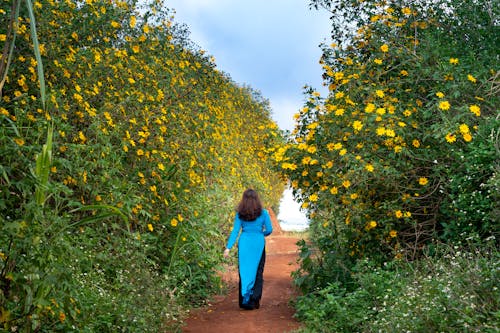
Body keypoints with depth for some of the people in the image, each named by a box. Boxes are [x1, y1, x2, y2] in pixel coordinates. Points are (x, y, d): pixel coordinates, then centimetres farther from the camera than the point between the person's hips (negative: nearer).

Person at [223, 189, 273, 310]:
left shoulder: (240, 214, 2)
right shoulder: (263, 213, -1)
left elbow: (235, 231, -2)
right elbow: (269, 230, 1)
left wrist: (228, 247, -2)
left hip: (244, 243, 1)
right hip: (258, 243, -1)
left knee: (244, 272, 8)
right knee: (257, 273, 7)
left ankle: (245, 300, 10)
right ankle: (255, 300, 3)